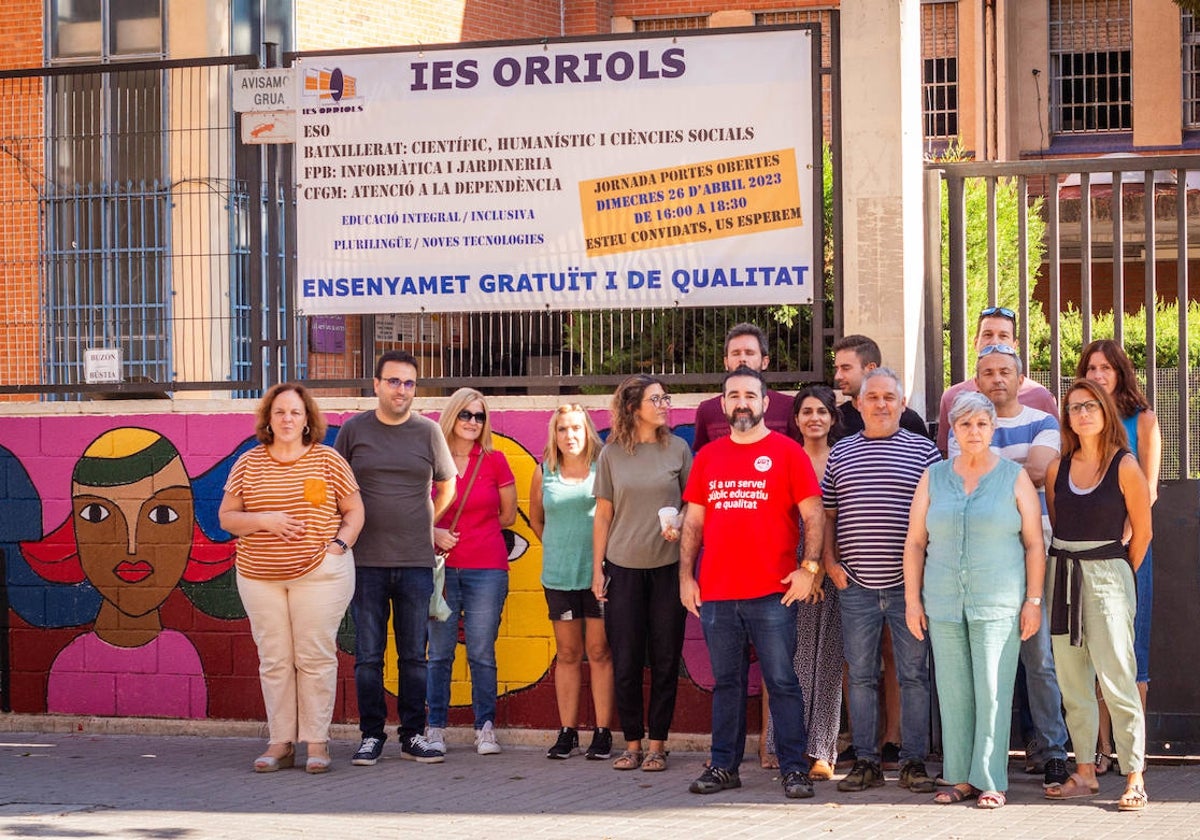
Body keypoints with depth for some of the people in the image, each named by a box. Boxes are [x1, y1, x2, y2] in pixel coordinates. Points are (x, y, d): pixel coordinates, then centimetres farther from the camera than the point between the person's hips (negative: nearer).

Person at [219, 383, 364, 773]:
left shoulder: (327, 460, 4)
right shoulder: (248, 464, 6)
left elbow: (354, 511, 9)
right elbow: (226, 517, 6)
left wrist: (340, 544, -7)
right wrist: (264, 521, -11)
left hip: (319, 573, -2)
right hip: (260, 576, 2)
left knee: (315, 656, -3)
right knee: (274, 659, 3)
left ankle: (316, 742, 3)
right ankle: (280, 742, 8)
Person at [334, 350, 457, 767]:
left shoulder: (428, 432, 5)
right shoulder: (354, 430, 4)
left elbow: (447, 484, 18)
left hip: (416, 561, 1)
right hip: (367, 561, -1)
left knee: (414, 655, 4)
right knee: (368, 656, 1)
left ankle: (413, 736, 11)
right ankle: (371, 736, 8)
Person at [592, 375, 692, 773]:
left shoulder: (677, 449, 4)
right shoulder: (611, 454, 4)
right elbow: (603, 516, 8)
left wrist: (681, 529, -11)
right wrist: (597, 569, 5)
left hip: (668, 566, 0)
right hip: (624, 568, 0)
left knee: (665, 658, 1)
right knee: (625, 660, 1)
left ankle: (657, 743, 10)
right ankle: (632, 743, 12)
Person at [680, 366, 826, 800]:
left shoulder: (787, 452, 2)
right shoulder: (707, 457, 13)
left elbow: (813, 515, -1)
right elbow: (693, 521, 15)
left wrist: (808, 568, -10)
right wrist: (686, 575, 8)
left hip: (772, 593, -4)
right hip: (716, 594, 4)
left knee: (782, 682, -2)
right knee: (726, 683, 10)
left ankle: (795, 768, 1)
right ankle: (723, 766, 15)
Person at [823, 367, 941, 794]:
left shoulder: (923, 450, 5)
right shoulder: (841, 453, 11)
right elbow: (827, 514, 14)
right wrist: (830, 562, 3)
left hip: (909, 583, -2)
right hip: (856, 584, 2)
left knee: (914, 675, 1)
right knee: (861, 675, 6)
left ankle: (914, 761, 7)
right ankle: (865, 761, 12)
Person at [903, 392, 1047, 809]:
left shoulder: (1014, 477, 3)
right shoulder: (933, 478, 9)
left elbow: (1034, 543, 2)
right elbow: (915, 543, 11)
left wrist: (1033, 600, -4)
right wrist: (913, 599, 5)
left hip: (998, 603, -3)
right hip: (944, 603, 3)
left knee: (993, 692, -5)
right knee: (953, 692, 5)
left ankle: (991, 781, 0)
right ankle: (961, 778, 12)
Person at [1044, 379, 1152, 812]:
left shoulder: (1125, 467, -6)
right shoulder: (1057, 469, 6)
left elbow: (1141, 532, 1)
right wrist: (1068, 569, 12)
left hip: (1107, 574, -5)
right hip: (1062, 576, 5)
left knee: (1116, 677, -10)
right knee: (1071, 679, 7)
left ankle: (1134, 776, -7)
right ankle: (1084, 772, 15)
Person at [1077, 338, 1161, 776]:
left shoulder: (1142, 420, 4)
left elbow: (1148, 490, -1)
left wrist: (1125, 531, -15)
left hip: (1128, 543, -2)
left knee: (1130, 639, -2)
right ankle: (1101, 747, 5)